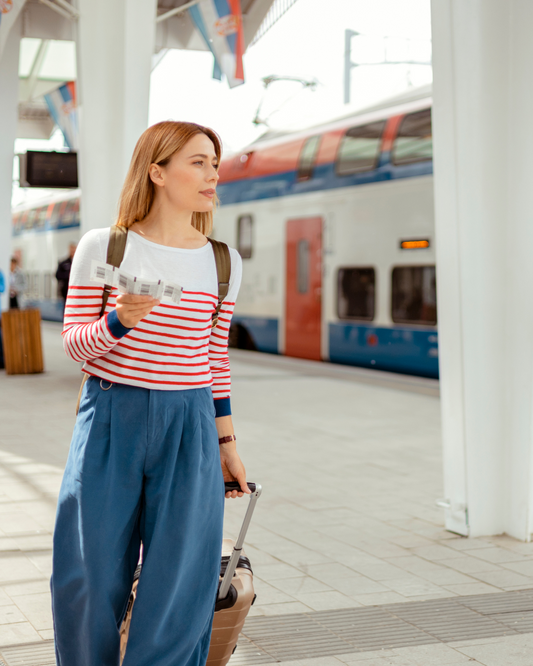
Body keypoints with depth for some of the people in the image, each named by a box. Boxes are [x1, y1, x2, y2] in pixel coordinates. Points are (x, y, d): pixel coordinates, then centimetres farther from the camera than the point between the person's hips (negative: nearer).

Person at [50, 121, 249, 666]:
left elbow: (217, 361, 12)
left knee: (180, 583, 2)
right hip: (110, 419, -2)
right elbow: (74, 343, 0)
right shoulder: (102, 247, -2)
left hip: (189, 425, 2)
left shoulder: (224, 263, 7)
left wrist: (226, 444, 13)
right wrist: (120, 320, -21)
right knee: (91, 578, 5)